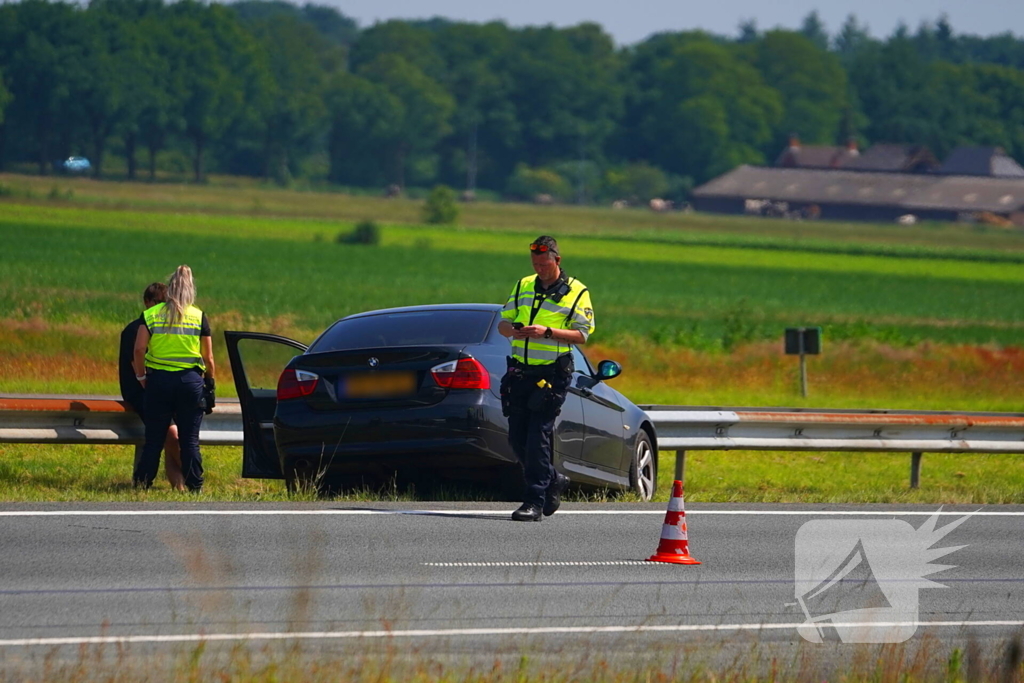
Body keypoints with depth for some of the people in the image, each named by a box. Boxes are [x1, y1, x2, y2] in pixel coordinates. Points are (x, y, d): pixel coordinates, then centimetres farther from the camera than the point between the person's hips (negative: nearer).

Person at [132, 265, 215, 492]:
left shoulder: (151, 315, 1)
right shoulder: (199, 317, 0)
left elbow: (139, 349, -7)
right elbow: (208, 358, 2)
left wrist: (141, 375, 5)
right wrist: (210, 382, 16)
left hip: (158, 380, 0)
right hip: (190, 380, 0)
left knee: (154, 437, 6)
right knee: (189, 439, 4)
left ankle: (142, 481, 5)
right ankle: (194, 485, 3)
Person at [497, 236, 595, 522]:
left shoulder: (577, 292, -1)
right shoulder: (523, 286, 13)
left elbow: (582, 334, -6)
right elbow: (503, 322, 15)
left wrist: (547, 332, -20)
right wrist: (512, 329, -10)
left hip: (553, 372, -6)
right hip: (521, 370, 6)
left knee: (538, 436, -11)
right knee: (517, 436, 6)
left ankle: (534, 502, -10)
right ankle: (553, 481, 28)